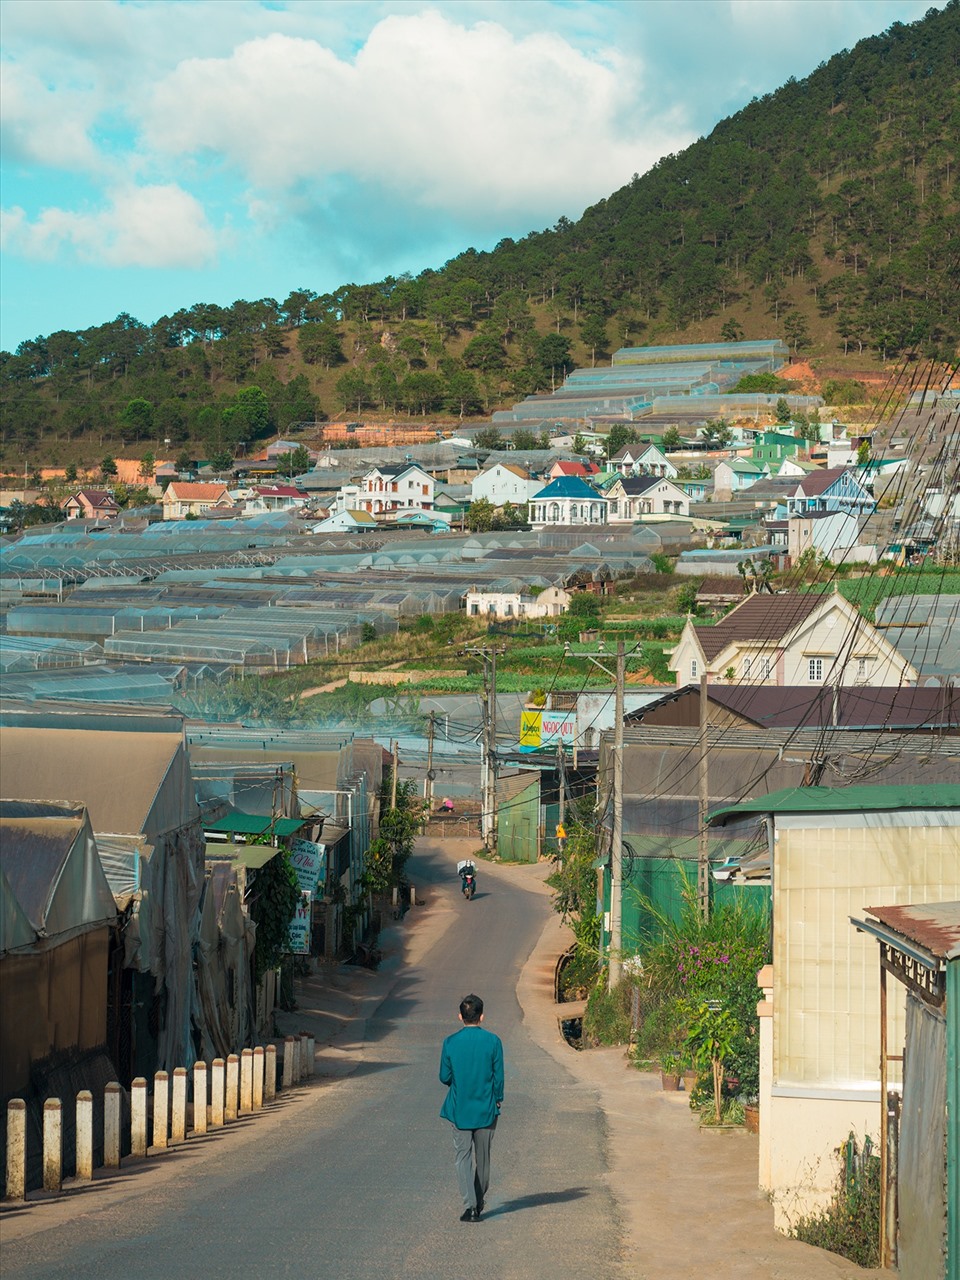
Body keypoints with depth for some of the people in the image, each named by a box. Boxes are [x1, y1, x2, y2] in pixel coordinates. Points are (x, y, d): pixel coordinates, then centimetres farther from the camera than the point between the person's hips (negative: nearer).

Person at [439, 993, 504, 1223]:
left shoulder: (451, 1042, -7)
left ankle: (470, 1204, -13)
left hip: (460, 1109, -1)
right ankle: (479, 1203, 27)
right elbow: (499, 1075, -5)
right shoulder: (492, 1041, -8)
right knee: (483, 1156, 15)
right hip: (486, 1109, 1)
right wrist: (498, 1099, 11)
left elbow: (444, 1077, -1)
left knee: (463, 1156, 2)